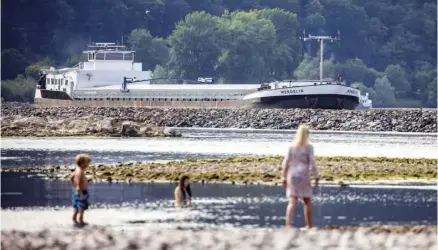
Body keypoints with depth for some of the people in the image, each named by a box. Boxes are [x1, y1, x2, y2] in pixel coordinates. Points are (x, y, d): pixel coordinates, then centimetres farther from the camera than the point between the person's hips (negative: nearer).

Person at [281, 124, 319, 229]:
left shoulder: (291, 147, 2)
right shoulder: (309, 147, -6)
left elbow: (285, 163, 0)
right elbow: (312, 163, -11)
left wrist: (283, 179, 5)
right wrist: (316, 178, -4)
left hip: (292, 177, 2)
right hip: (303, 177, -2)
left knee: (292, 203, -4)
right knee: (307, 202, 16)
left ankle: (288, 225, -23)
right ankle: (309, 227, 24)